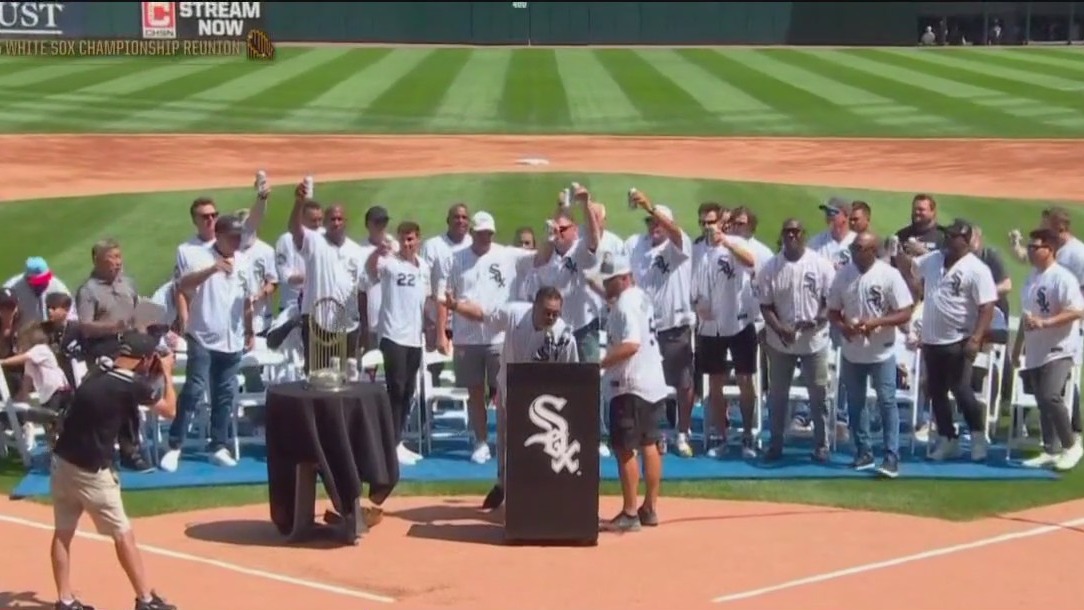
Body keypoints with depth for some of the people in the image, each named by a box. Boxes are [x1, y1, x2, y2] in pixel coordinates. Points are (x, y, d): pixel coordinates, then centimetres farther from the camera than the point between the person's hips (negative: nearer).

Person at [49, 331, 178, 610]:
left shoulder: (95, 378, 5)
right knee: (123, 535, 4)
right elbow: (169, 410, 2)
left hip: (62, 462, 7)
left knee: (62, 533, 12)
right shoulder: (132, 387, -13)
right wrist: (166, 373, 15)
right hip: (91, 471, -7)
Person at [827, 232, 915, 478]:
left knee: (887, 402, -4)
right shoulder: (843, 275, -1)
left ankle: (891, 456, -1)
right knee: (855, 403, 12)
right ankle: (863, 452, 23)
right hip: (851, 352, 5)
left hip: (881, 352, -4)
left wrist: (875, 322, -25)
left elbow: (905, 313, -13)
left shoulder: (889, 275, -12)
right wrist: (842, 326, -16)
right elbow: (833, 311, 6)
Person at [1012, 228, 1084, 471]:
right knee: (1042, 402, 10)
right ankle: (1050, 451, 18)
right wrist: (1018, 347, 21)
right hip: (1036, 351, 9)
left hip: (1058, 350, -9)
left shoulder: (1062, 278, -14)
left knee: (1051, 397, -20)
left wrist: (1044, 323, -30)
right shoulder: (1031, 278, 12)